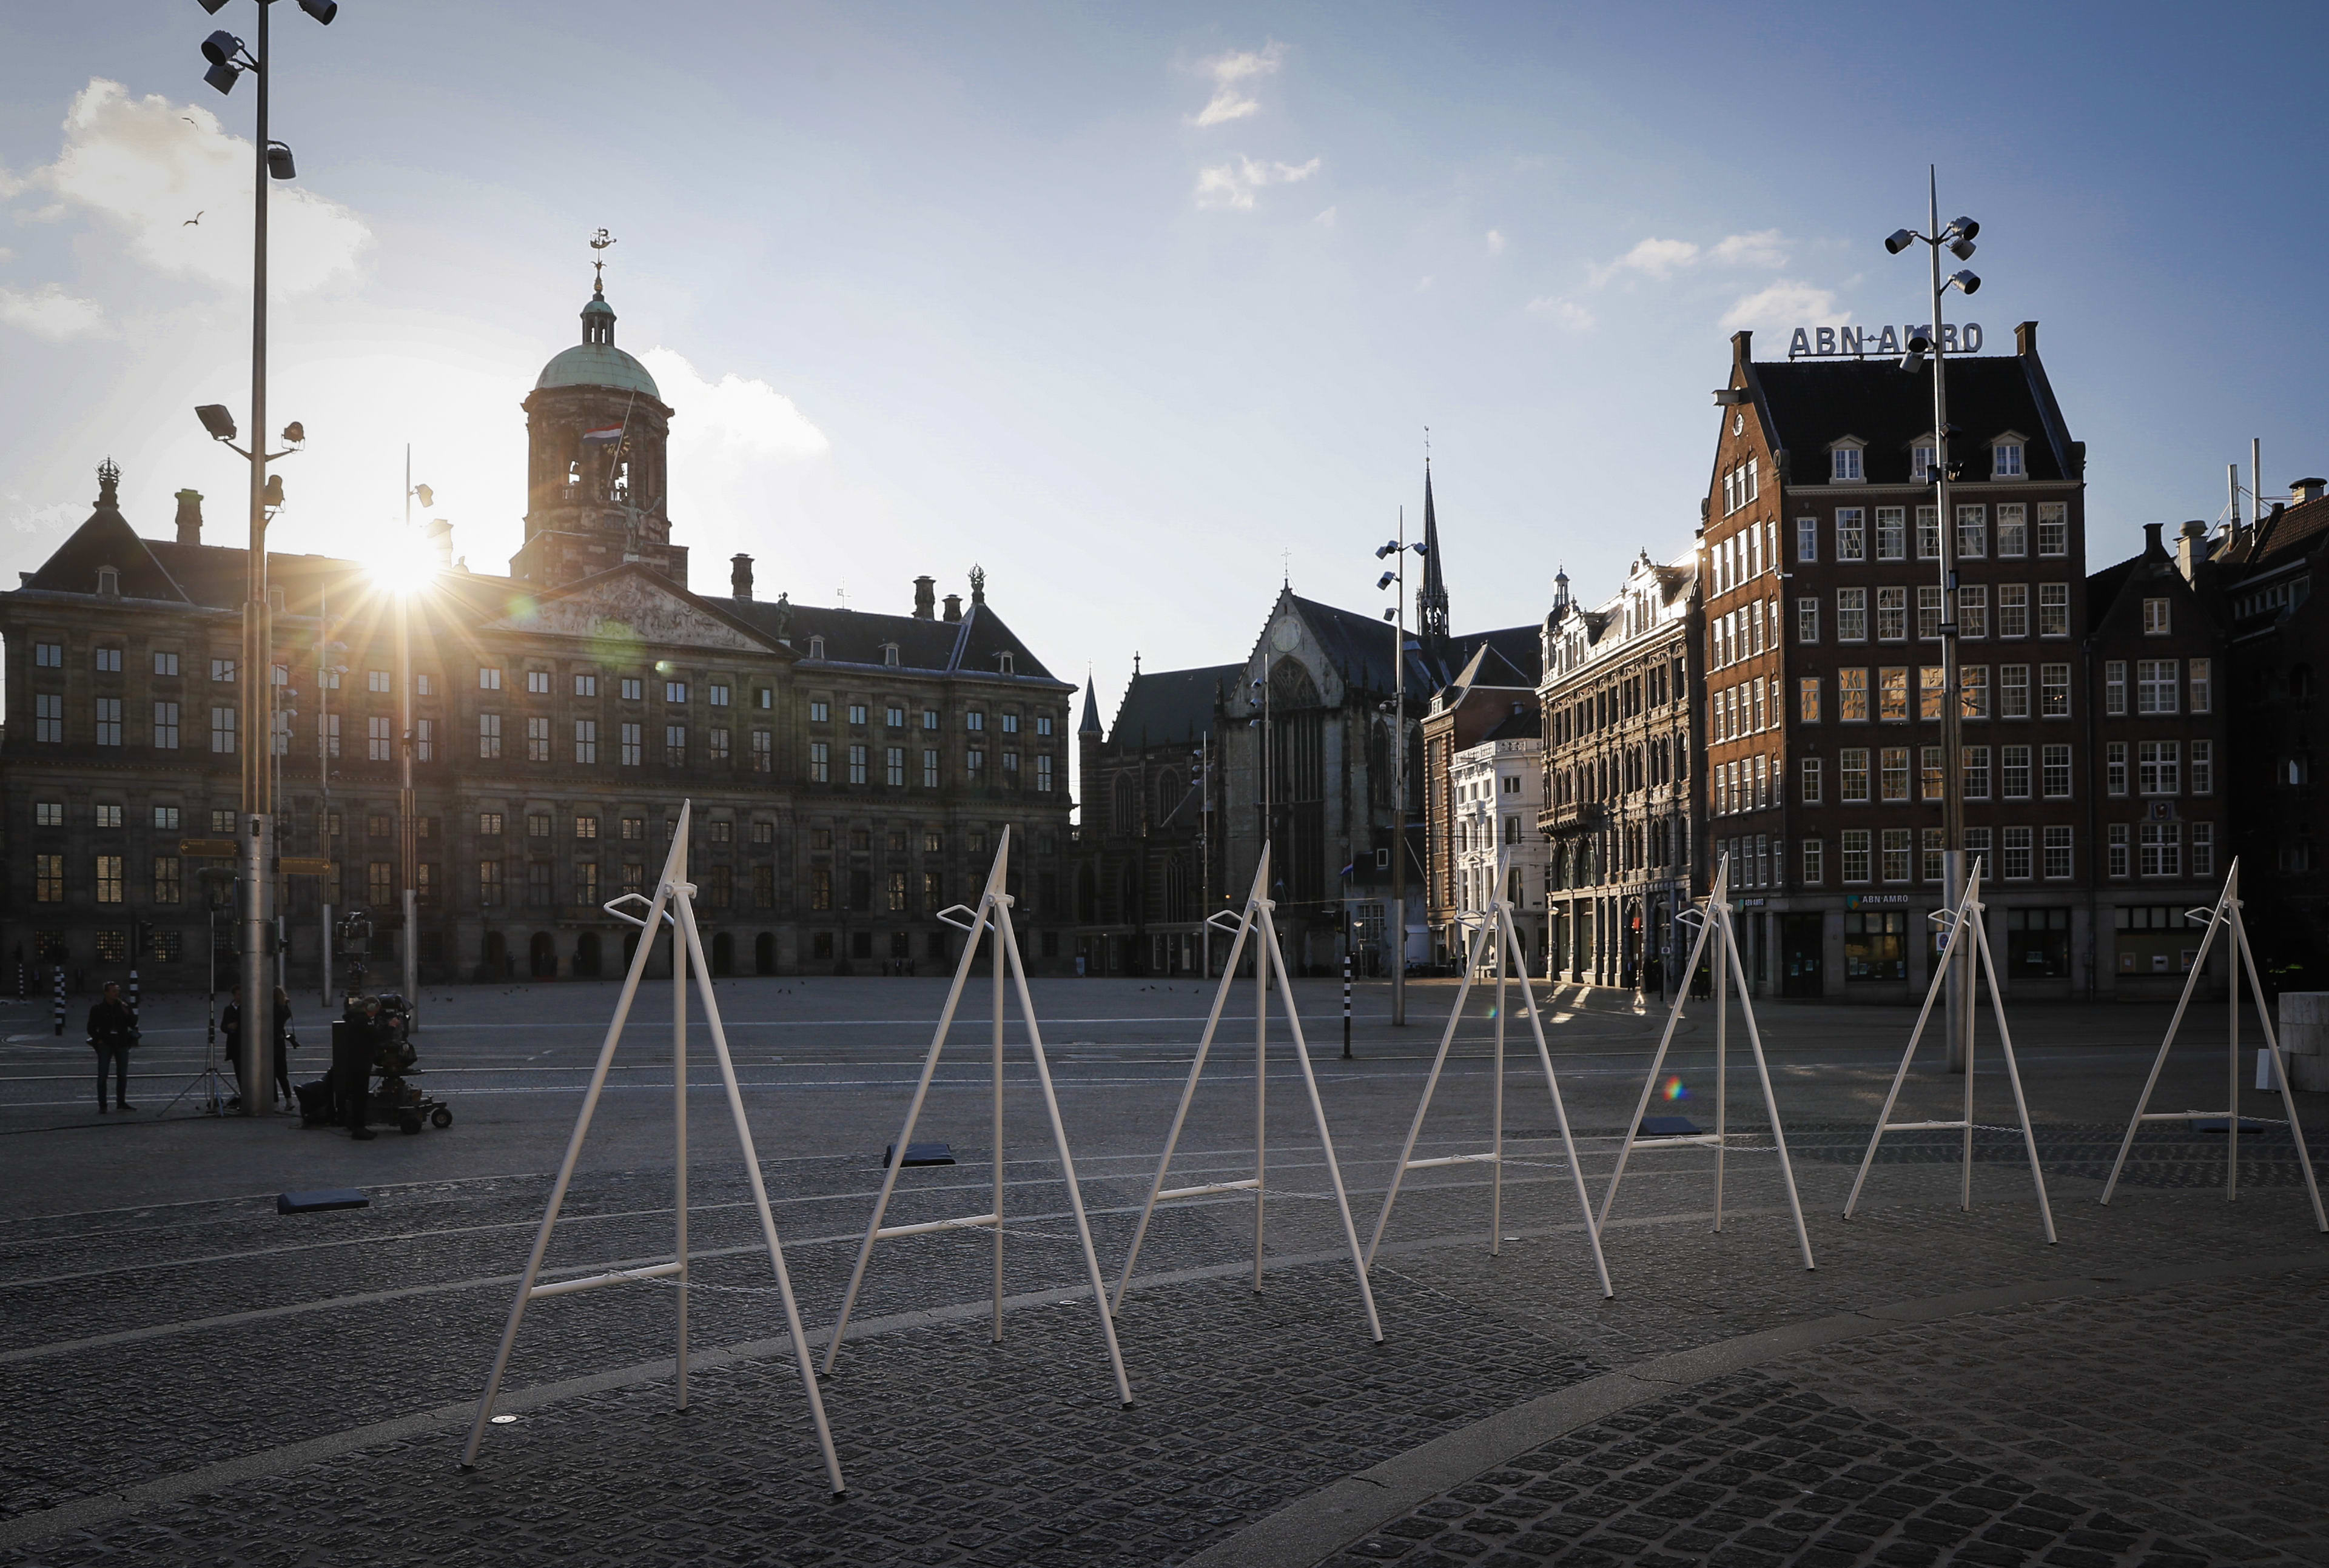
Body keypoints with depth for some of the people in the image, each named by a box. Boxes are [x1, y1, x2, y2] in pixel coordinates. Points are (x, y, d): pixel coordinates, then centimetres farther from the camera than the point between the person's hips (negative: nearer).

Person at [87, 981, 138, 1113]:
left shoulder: (123, 1006, 5)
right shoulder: (98, 1009, -2)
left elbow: (133, 1024, 0)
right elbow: (91, 1028, 5)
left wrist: (126, 1012, -13)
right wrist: (99, 1040, -7)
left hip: (122, 1044, 3)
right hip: (105, 1044, -3)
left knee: (122, 1075, 8)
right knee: (102, 1075, -6)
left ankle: (122, 1102, 18)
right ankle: (102, 1105, -3)